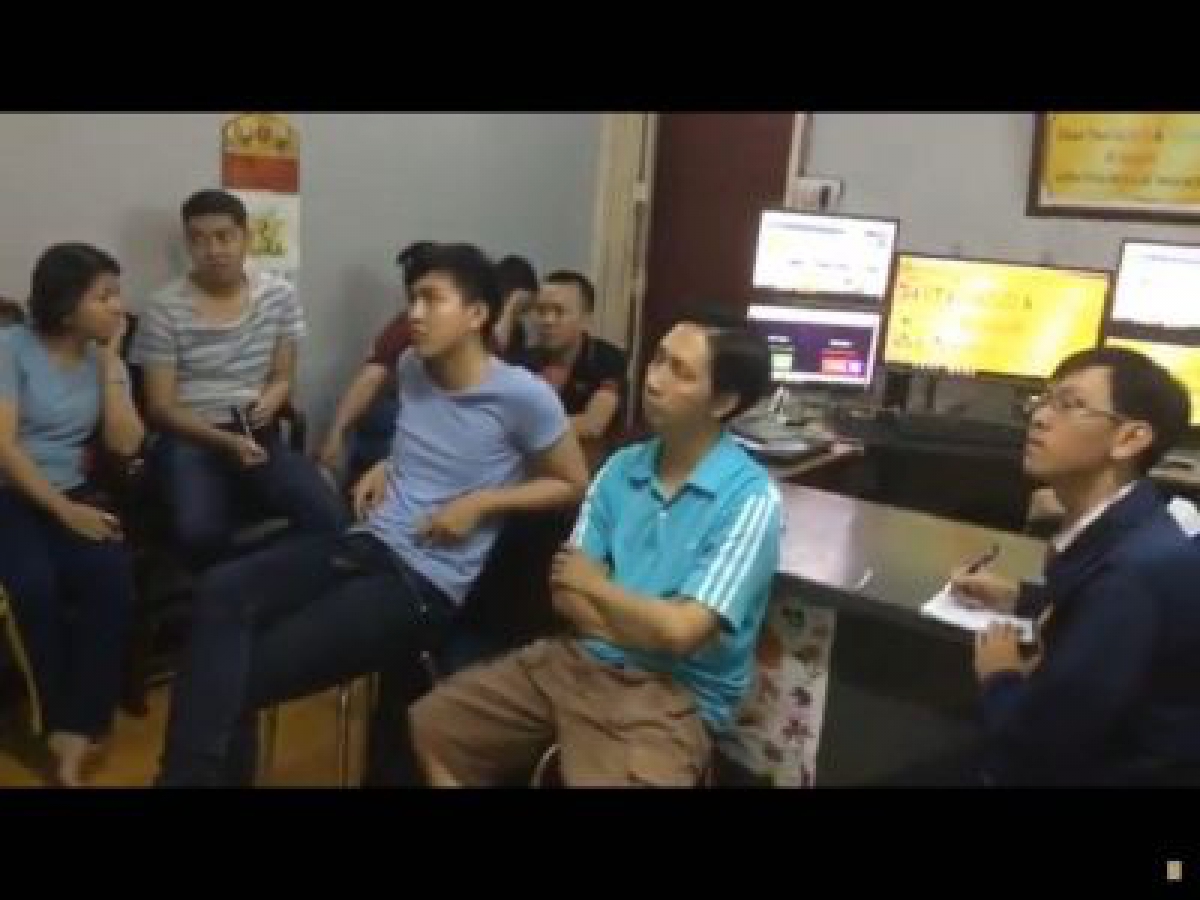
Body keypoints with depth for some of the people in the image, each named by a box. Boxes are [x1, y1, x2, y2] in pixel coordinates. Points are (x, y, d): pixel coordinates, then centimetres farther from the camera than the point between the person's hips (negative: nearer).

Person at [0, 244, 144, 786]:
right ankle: (71, 729, -8)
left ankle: (76, 734, -17)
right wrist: (63, 511, -19)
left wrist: (111, 360, -6)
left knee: (112, 574, -27)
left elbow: (124, 443, -5)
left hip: (73, 492, 3)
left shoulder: (103, 357, 8)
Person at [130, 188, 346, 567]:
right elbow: (160, 406, -4)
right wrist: (226, 441, -20)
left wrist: (267, 404, -14)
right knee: (200, 532, -32)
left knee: (331, 517, -23)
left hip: (258, 435, 2)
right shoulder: (164, 310, -5)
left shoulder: (280, 296, 4)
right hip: (188, 439, -2)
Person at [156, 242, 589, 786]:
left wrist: (481, 503, -12)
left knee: (247, 673, -18)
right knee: (222, 591, -19)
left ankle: (203, 771, 3)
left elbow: (573, 485, -2)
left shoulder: (522, 395, -11)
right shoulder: (410, 368, 9)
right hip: (368, 543, 7)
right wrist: (386, 465, 9)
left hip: (428, 579, -6)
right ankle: (189, 773, -18)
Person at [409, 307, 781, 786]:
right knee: (431, 725, 2)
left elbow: (679, 631, -20)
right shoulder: (621, 467, 5)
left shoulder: (750, 498, -14)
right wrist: (651, 629, -13)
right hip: (577, 658, 6)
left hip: (671, 696, -5)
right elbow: (566, 591, 2)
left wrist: (594, 583, -5)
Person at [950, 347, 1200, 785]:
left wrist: (999, 679, -8)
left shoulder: (1140, 566, -30)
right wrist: (1018, 599, 4)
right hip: (1083, 750, 7)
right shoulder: (1118, 530, -2)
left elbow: (1029, 740, -27)